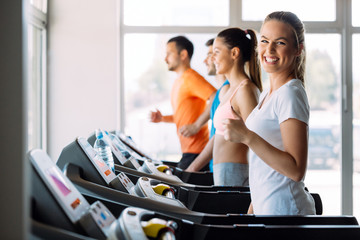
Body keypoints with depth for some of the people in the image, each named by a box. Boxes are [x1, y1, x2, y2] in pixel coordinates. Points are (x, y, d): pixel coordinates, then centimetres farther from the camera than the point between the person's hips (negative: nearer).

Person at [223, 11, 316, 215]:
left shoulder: (291, 94, -15)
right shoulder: (268, 94, 12)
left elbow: (296, 170, -22)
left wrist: (247, 137, -27)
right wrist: (253, 210, 18)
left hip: (286, 210, -8)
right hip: (265, 208, 8)